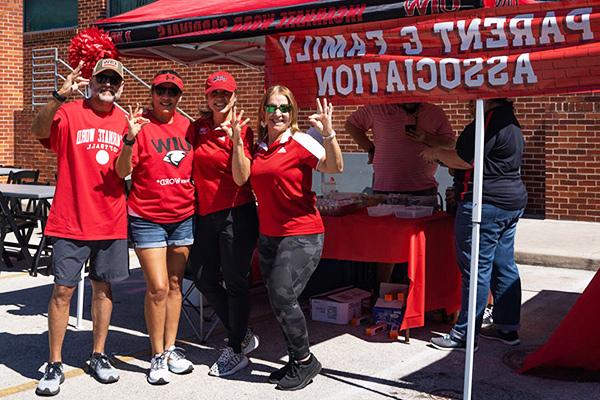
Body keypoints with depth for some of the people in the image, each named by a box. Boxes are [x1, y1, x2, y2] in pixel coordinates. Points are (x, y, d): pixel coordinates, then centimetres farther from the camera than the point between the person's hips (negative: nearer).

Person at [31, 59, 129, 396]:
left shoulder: (124, 122, 7)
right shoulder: (70, 112, -4)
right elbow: (38, 130, -23)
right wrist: (61, 95, -37)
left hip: (111, 222, 4)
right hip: (71, 220, -3)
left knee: (104, 288, 11)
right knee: (63, 290, 0)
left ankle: (99, 356, 24)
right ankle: (55, 364, 10)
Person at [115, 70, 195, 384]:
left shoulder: (186, 125, 6)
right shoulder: (141, 124, -9)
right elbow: (122, 172, -16)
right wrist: (130, 139, -30)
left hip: (183, 216, 5)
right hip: (147, 218, -5)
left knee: (175, 284, 11)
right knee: (158, 287, -6)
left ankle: (170, 349, 23)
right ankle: (157, 356, 9)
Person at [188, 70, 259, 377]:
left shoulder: (243, 131, -6)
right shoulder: (199, 128, 8)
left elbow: (241, 178, -16)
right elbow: (192, 166, 20)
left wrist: (236, 140, -24)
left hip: (236, 214, -6)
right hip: (206, 214, 7)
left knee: (234, 281, 1)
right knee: (204, 278, 12)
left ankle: (237, 351, 17)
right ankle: (242, 335, 30)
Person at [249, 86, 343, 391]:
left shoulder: (300, 142, -9)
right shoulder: (258, 147, 9)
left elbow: (335, 167, -19)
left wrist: (328, 132, -34)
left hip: (301, 234, -6)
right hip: (268, 236, 7)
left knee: (283, 297, -13)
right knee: (277, 302, 10)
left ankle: (305, 361, 8)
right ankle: (296, 361, 27)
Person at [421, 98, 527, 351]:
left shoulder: (490, 122, -17)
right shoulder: (509, 120, 16)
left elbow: (464, 161, -17)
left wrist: (436, 153, -1)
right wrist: (443, 155, 19)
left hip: (486, 204, -11)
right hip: (511, 202, 11)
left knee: (476, 269, -5)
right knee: (504, 266, 14)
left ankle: (464, 335, 1)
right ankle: (507, 328, 22)